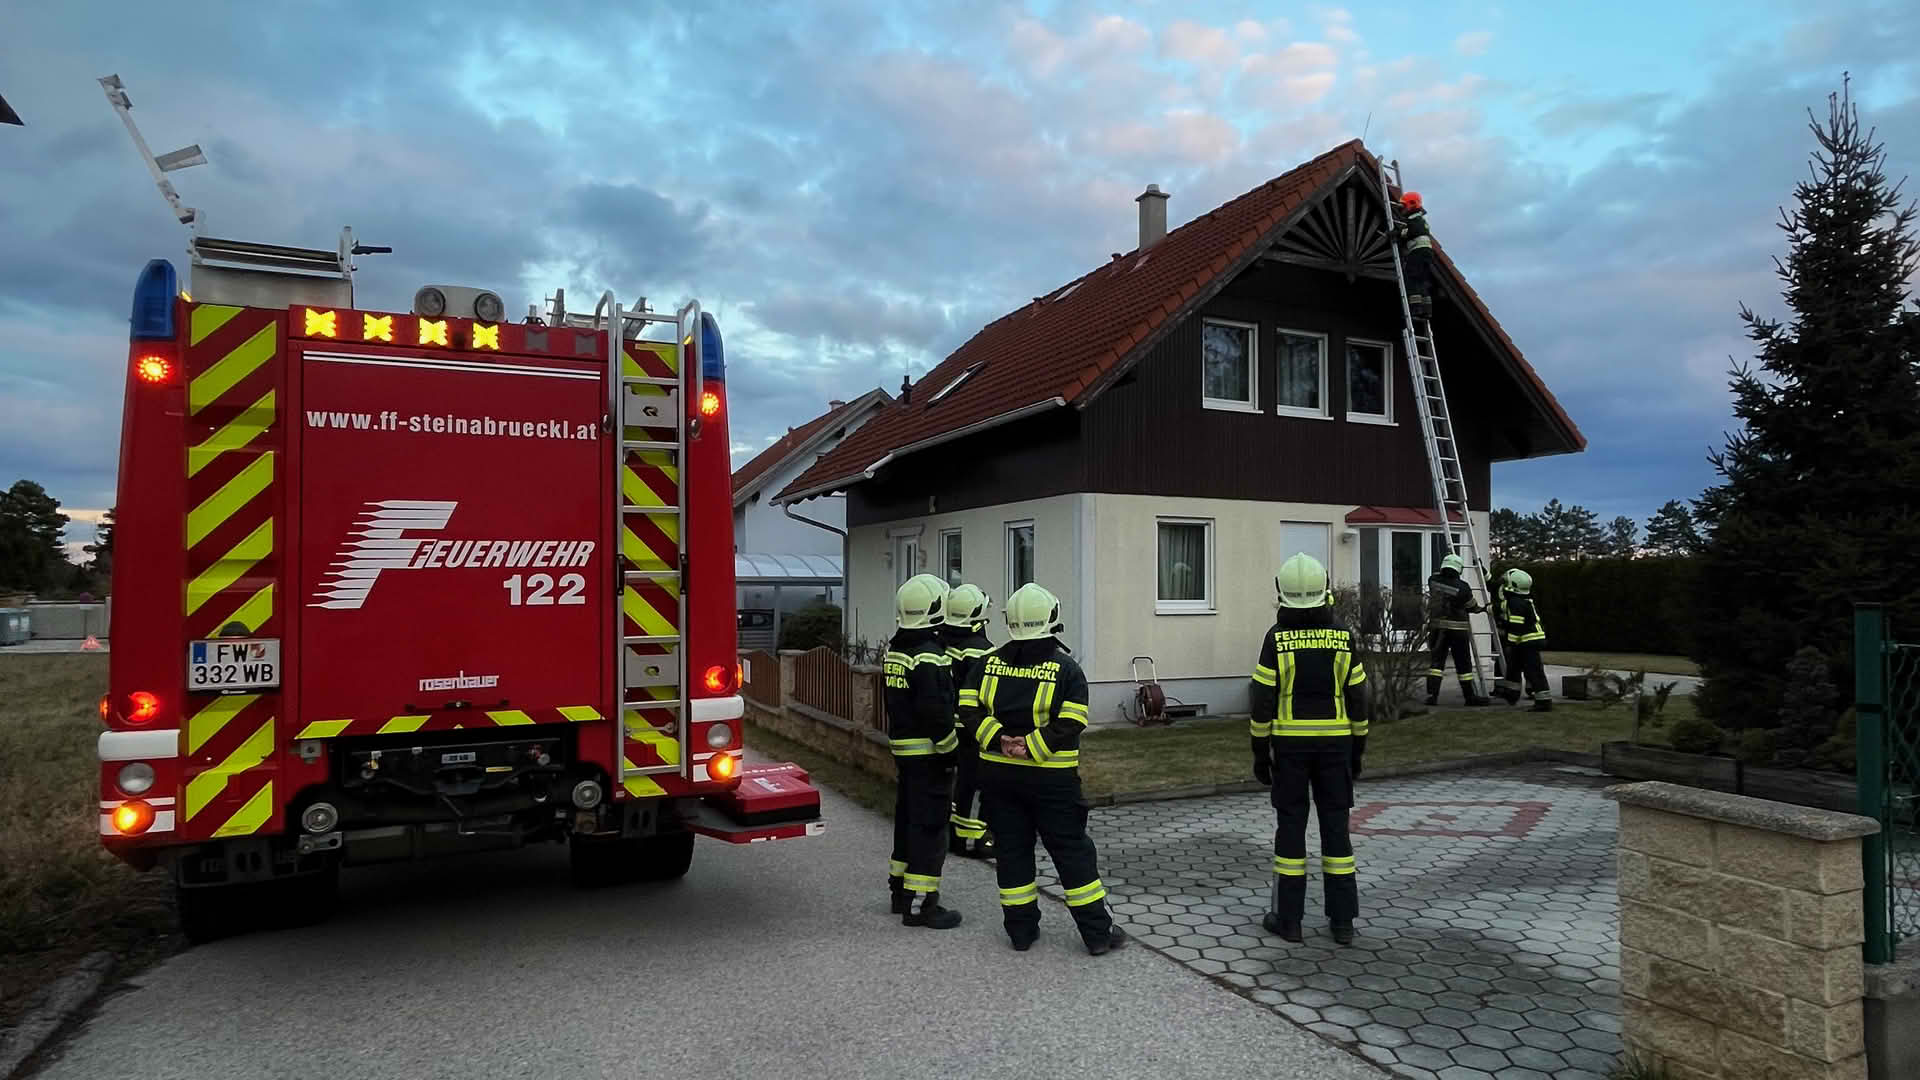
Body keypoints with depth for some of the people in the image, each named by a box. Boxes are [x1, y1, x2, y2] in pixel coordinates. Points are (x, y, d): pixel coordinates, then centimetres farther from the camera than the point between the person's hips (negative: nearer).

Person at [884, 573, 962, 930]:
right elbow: (935, 712, -24)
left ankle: (901, 889, 29)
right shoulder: (928, 656, -20)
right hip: (928, 753, -9)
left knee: (908, 818, 18)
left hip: (902, 749, 9)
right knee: (929, 826, -3)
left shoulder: (894, 650, 10)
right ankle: (920, 904, 2)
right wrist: (951, 750, -15)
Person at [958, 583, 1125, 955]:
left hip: (998, 774, 3)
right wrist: (1032, 746, -16)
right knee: (1072, 851, 6)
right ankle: (1097, 932, 11)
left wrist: (999, 740, -11)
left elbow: (969, 710, -5)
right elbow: (1070, 725, -17)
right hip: (1051, 778, -3)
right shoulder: (1066, 668, -8)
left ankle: (1021, 929, 19)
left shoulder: (989, 663, 2)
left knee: (1011, 849, 12)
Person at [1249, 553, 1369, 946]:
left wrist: (1260, 752, -1)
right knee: (1335, 825, 9)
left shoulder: (1276, 638, -10)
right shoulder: (1342, 637, -3)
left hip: (1289, 744, -2)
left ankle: (1288, 918, 10)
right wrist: (1357, 749, 11)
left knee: (1290, 824, 5)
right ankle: (1342, 920, 13)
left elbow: (1262, 701, -9)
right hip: (1334, 743, 2)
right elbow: (1357, 699, 1)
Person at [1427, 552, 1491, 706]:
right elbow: (1472, 606, 3)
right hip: (1457, 630, -3)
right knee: (1464, 664, 7)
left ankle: (1431, 695, -5)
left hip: (1436, 628, 3)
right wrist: (1483, 609, 22)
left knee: (1436, 662, 4)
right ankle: (1471, 696, 17)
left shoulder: (1433, 581, -3)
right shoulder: (1462, 587, -13)